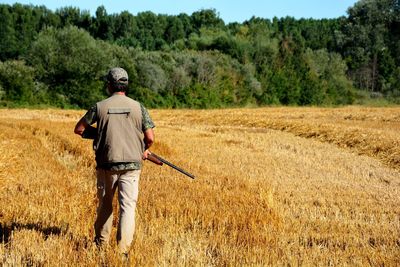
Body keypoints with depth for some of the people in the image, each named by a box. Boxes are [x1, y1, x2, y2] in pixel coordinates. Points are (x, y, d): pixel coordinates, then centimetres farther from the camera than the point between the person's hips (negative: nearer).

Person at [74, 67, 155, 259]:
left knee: (105, 205, 18)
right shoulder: (138, 107, -2)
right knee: (128, 207, 2)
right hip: (131, 165, 0)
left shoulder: (100, 107, -3)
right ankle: (123, 250, -6)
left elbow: (79, 129, 4)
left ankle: (101, 243, 31)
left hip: (106, 165, 1)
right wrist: (144, 150, 17)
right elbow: (150, 138, -3)